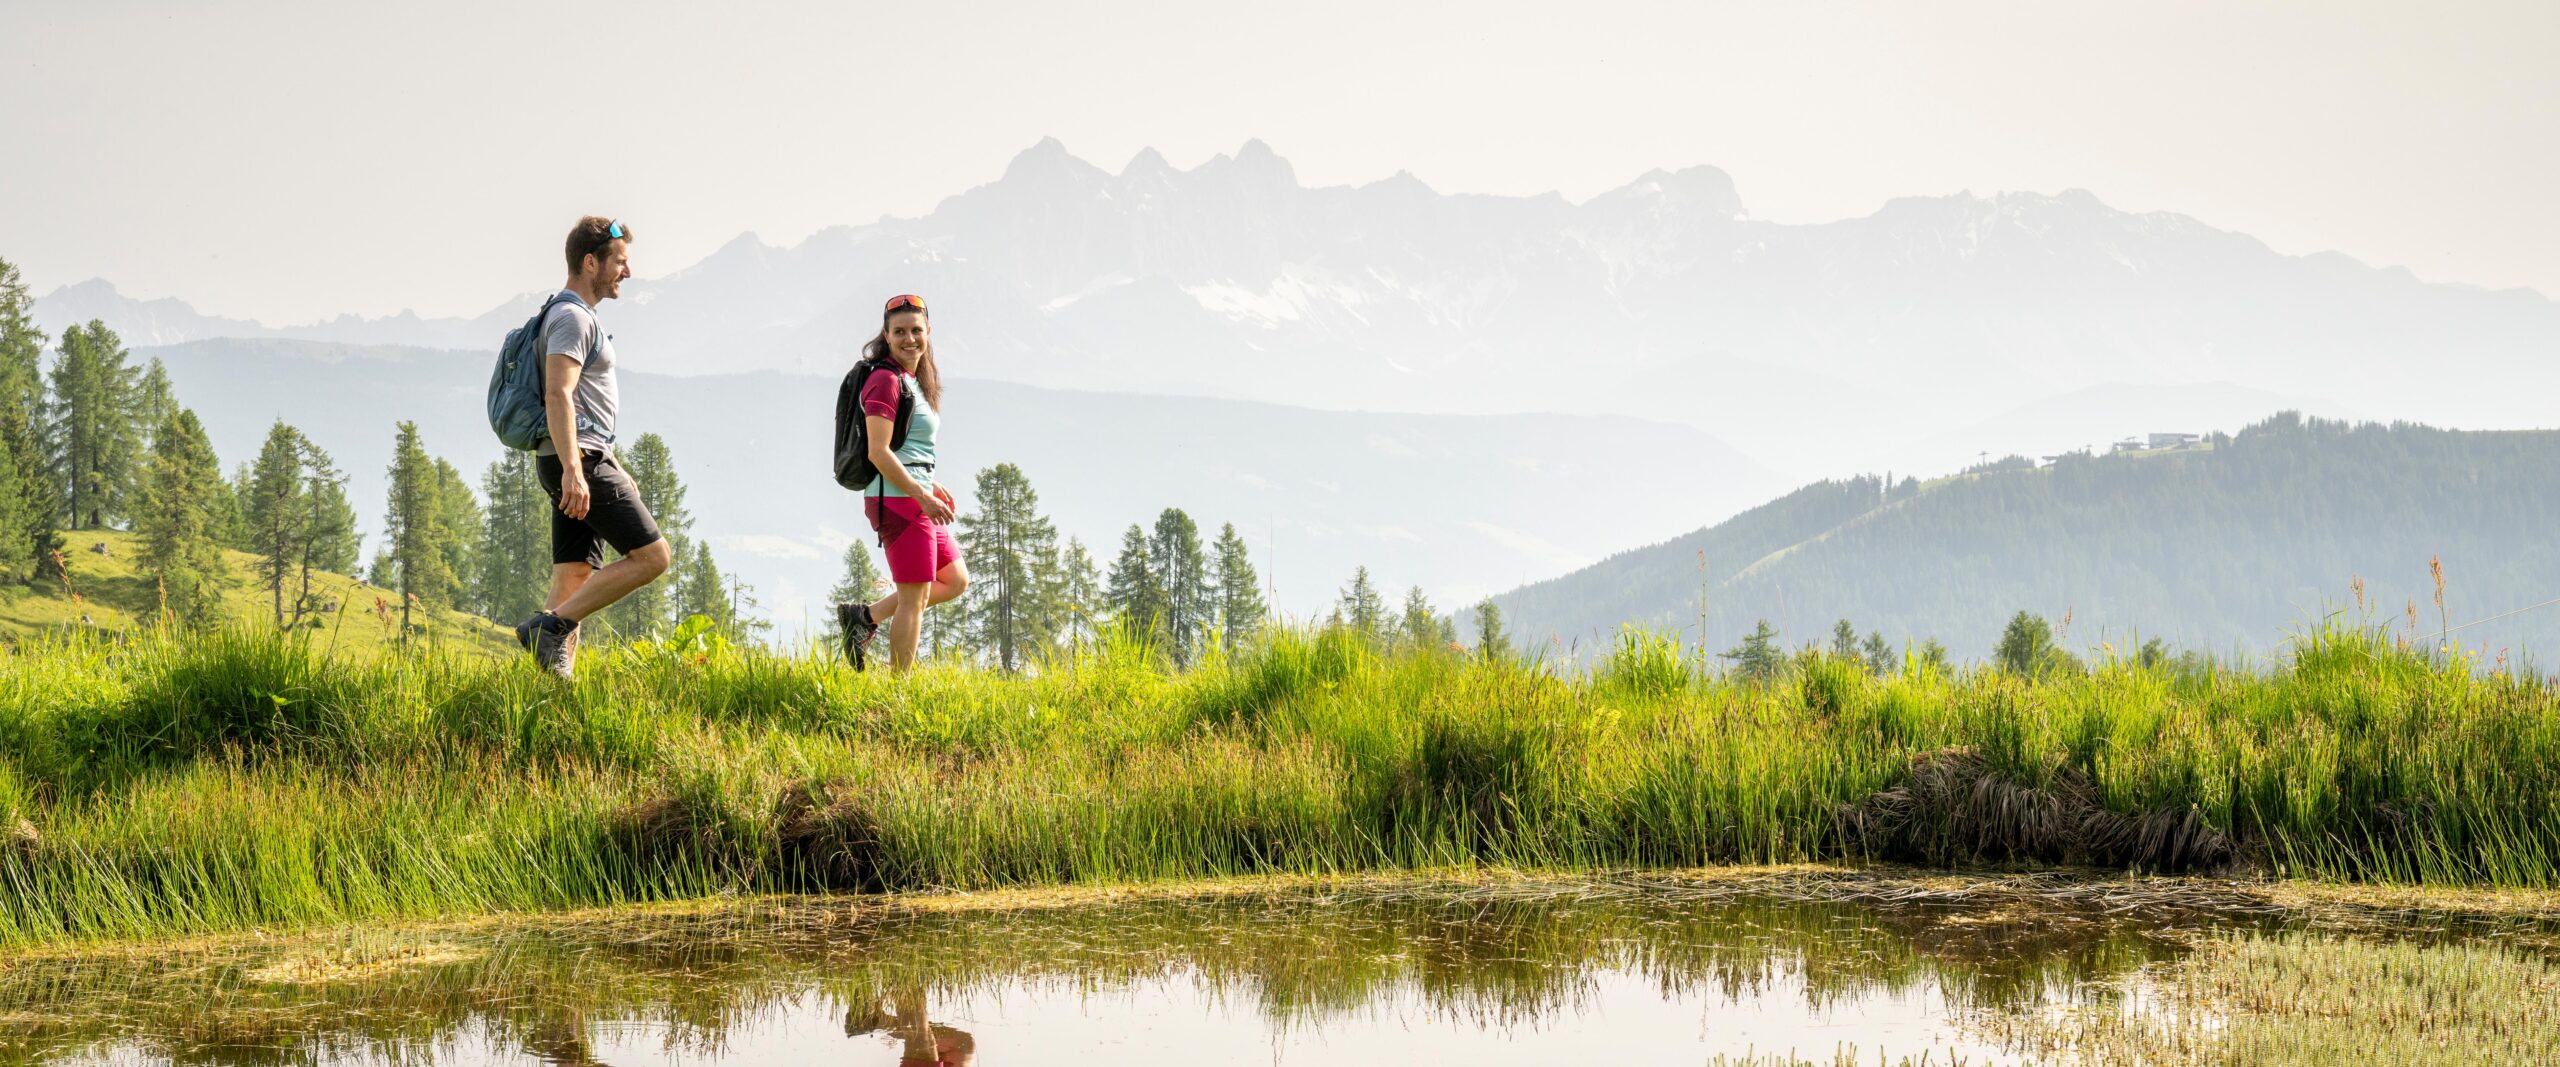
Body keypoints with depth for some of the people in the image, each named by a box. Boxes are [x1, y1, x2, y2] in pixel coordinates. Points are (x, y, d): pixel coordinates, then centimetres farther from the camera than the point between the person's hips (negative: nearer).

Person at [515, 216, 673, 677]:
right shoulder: (572, 318, -11)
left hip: (583, 464, 10)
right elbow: (558, 395, -24)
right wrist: (573, 468, -33)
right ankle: (548, 627, -15)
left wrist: (614, 469, 31)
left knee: (574, 579, 4)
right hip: (579, 462, -10)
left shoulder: (582, 317, 23)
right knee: (651, 555, -12)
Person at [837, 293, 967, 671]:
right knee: (914, 597, -5)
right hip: (897, 499, -10)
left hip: (918, 500, 10)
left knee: (955, 580, 17)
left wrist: (933, 486, 16)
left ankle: (864, 617, 14)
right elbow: (878, 452, -20)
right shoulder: (885, 380, -14)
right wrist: (922, 495, -21)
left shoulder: (915, 381, 15)